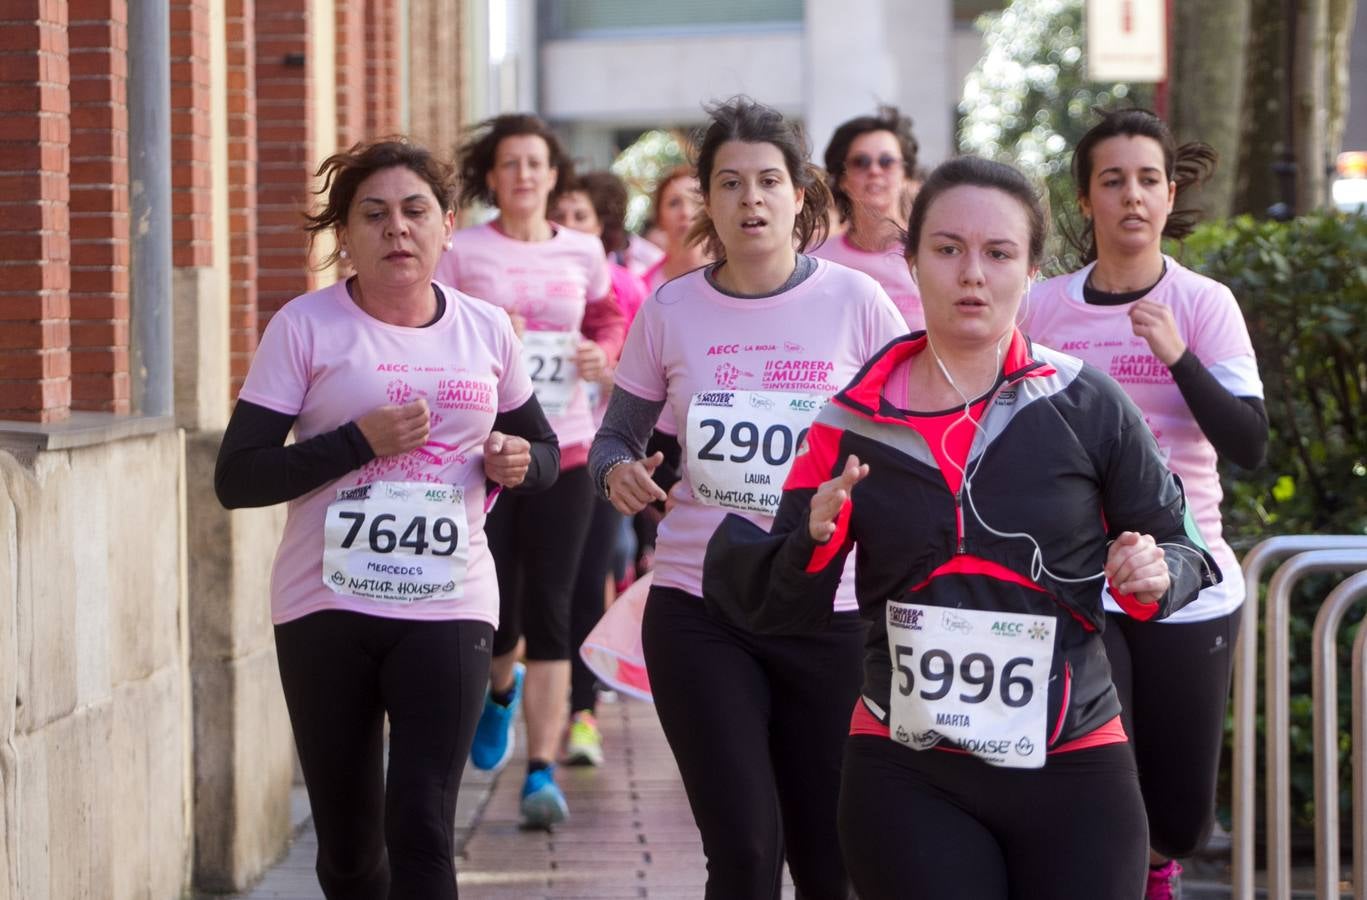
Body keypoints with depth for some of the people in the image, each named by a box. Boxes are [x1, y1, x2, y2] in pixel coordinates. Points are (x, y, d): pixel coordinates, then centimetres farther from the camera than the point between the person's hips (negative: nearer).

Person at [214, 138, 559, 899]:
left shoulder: (487, 330, 6)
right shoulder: (306, 327, -4)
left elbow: (545, 452, 21)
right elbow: (237, 478, -8)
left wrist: (519, 462, -3)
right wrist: (358, 442, -19)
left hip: (449, 609, 1)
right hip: (327, 607, -1)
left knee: (422, 833, -12)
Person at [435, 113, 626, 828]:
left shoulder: (582, 254, 7)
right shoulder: (460, 252, 0)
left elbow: (608, 317, 22)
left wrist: (602, 352, 2)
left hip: (563, 451, 1)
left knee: (548, 612, -6)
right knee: (494, 609, 2)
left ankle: (542, 772, -4)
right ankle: (501, 687, 40)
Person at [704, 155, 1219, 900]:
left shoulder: (1088, 406, -3)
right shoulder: (856, 420, 2)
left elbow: (1175, 547, 8)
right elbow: (781, 607, 5)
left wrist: (1155, 575, -14)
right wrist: (817, 538, -15)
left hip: (1071, 776, -1)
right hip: (906, 780, 1)